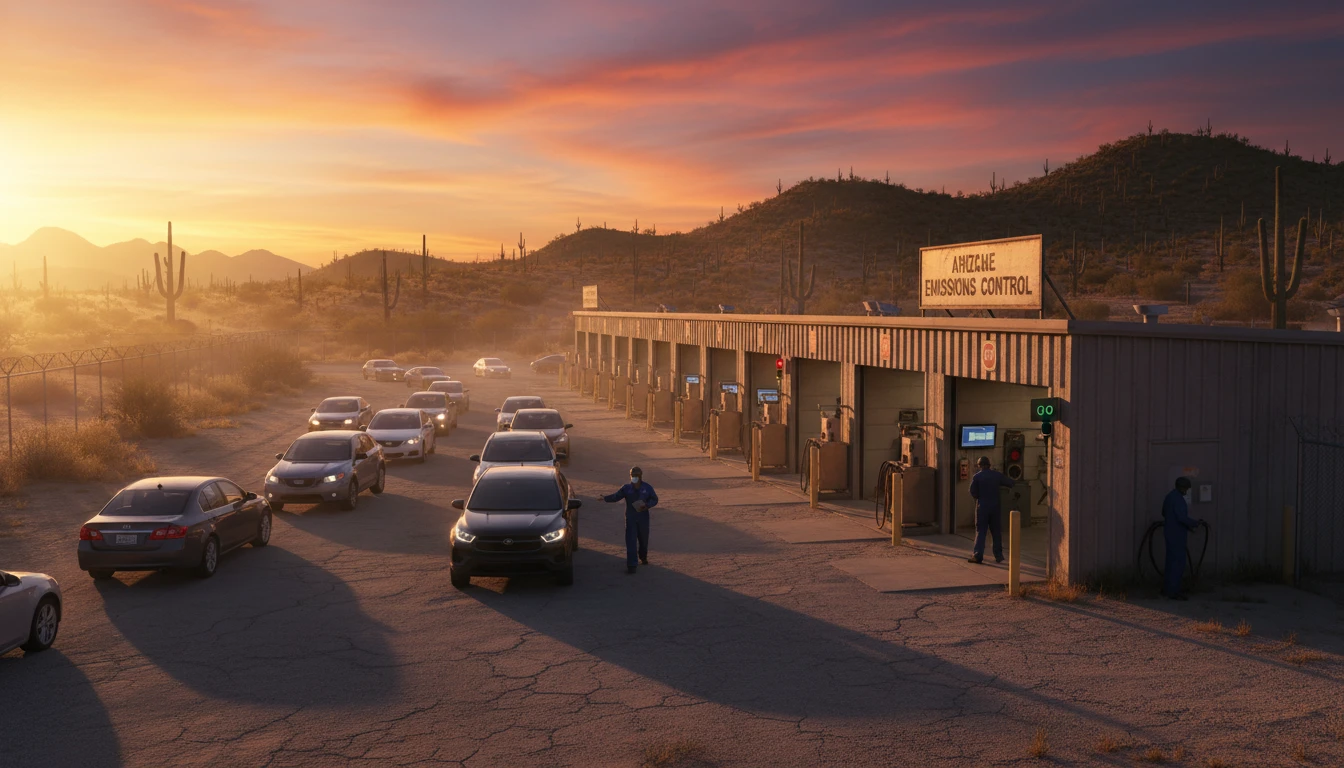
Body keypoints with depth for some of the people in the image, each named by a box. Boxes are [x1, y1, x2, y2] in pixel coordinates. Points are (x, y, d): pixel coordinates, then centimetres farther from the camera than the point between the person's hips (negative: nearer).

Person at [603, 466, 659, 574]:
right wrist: (605, 498, -26)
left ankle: (643, 557, 45)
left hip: (643, 518, 1)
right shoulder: (626, 488, -3)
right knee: (631, 542, -9)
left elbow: (655, 499, 3)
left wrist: (646, 506, -16)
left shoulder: (647, 488, -3)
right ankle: (631, 565, -9)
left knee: (643, 539, 16)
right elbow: (616, 496, -8)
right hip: (630, 519, -1)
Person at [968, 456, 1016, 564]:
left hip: (982, 507, -2)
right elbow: (1010, 484, 7)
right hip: (995, 507, 2)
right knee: (996, 532, 12)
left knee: (980, 532, 0)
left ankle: (978, 556, -9)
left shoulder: (976, 477, -7)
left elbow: (973, 493, -6)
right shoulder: (997, 475, 0)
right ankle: (998, 555, 15)